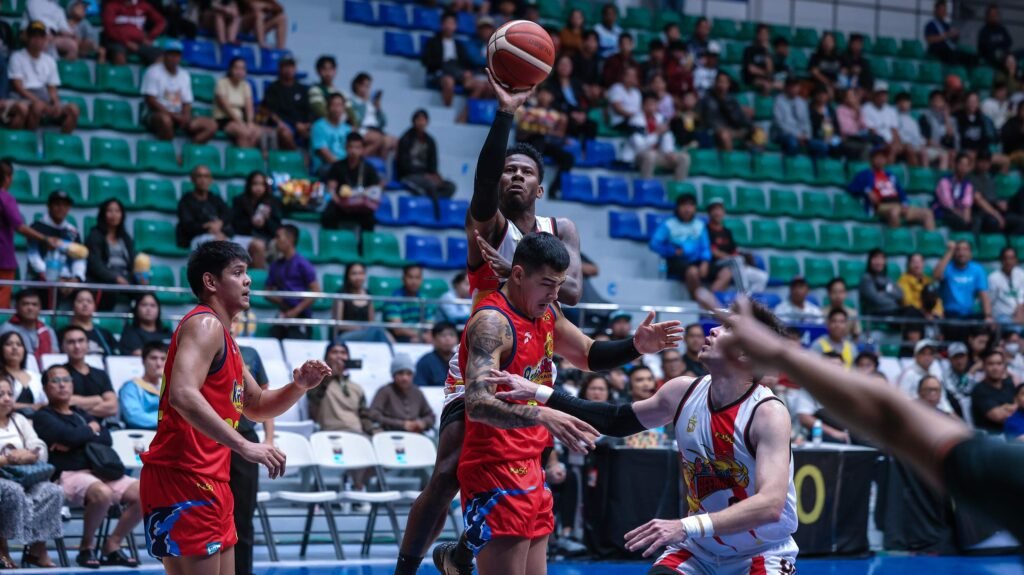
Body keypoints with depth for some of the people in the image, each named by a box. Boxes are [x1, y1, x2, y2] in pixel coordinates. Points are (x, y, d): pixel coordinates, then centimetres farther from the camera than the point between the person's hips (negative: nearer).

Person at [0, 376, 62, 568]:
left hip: (23, 478, 5)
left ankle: (38, 549, -14)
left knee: (53, 492, -21)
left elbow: (42, 451, 9)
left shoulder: (19, 420, 18)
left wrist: (28, 456, -13)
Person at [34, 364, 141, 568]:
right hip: (69, 475, -7)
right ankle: (86, 547, -13)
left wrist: (76, 442, -5)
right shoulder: (43, 417, 5)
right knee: (102, 493, -38)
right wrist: (91, 430, 7)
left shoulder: (82, 413, 25)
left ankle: (112, 545, -1)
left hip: (99, 471, 7)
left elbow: (106, 438, 9)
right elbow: (70, 435, -13)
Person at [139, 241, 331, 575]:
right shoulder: (205, 325, -11)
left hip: (209, 483, 11)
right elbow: (183, 396, -29)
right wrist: (244, 445, -33)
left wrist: (299, 387, 9)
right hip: (183, 480, -11)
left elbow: (257, 406, 28)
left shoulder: (222, 336, 20)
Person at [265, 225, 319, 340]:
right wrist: (275, 298, -4)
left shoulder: (302, 263, -3)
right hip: (282, 316, 6)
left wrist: (296, 311, -11)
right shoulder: (276, 265, 13)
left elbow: (315, 291, -7)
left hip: (300, 317, -6)